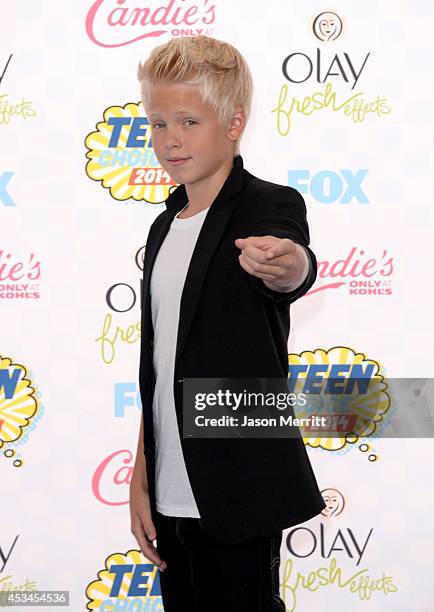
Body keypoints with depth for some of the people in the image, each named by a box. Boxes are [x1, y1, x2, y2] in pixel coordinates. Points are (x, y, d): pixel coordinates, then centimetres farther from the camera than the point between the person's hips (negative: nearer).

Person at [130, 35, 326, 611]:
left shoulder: (271, 205, -9)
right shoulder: (165, 228, 11)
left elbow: (297, 271, -33)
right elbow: (157, 368, 13)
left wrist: (284, 264, -57)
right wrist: (141, 480, 10)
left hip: (238, 497, -6)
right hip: (171, 496, 7)